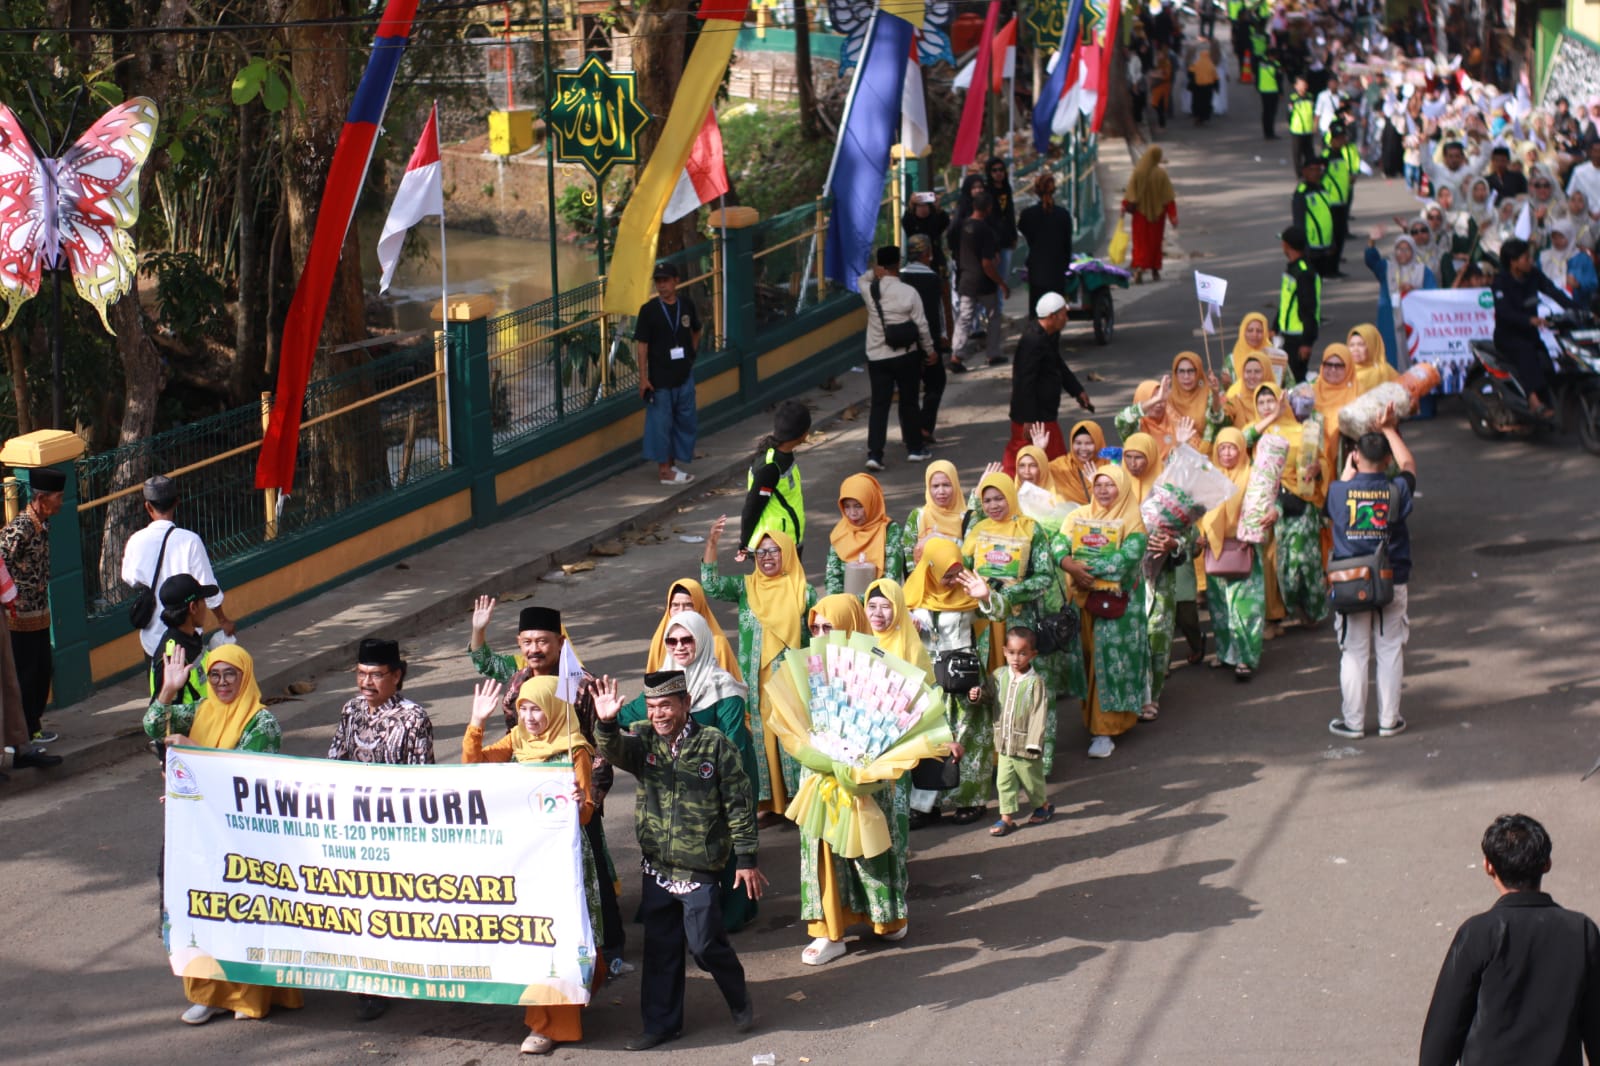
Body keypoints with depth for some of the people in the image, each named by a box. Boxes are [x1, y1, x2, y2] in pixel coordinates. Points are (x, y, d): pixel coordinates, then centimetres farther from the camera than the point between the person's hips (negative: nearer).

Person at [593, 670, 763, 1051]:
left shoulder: (714, 745, -6)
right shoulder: (643, 741, 3)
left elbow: (739, 804, -4)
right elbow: (615, 751, -18)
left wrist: (745, 859, -6)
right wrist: (606, 725, -39)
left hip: (699, 867, -4)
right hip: (656, 866, 4)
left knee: (704, 942, -6)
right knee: (659, 947, 10)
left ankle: (740, 1002, 19)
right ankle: (661, 1022, 22)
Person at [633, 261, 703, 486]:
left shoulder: (686, 305, 2)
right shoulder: (649, 310, -10)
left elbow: (696, 330, 22)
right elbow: (642, 345, -9)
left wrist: (690, 353, 12)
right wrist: (643, 378, -13)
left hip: (684, 374, 5)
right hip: (659, 377, -5)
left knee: (686, 421, 11)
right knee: (661, 423, 0)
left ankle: (672, 464, 24)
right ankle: (664, 469, 8)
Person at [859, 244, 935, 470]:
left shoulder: (870, 291, -6)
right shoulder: (909, 292, -12)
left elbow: (860, 280, 21)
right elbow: (922, 326, -7)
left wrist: (874, 273, 2)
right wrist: (929, 350, 7)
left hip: (877, 358, 1)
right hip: (906, 356, -1)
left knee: (879, 405, 3)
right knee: (909, 402, 12)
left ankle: (874, 454, -5)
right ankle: (915, 448, 23)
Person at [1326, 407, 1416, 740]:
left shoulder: (1338, 491, -9)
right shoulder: (1397, 491, -8)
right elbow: (1408, 465, 15)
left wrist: (1346, 475, 25)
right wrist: (1390, 430, 23)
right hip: (1392, 583, 0)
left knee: (1353, 654, 6)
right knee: (1390, 652, 9)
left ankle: (1353, 722, 11)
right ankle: (1389, 721, 13)